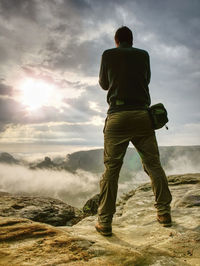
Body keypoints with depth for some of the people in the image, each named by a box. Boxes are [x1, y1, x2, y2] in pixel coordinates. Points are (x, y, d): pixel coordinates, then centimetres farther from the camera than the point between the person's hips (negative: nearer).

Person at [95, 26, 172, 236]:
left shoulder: (108, 55, 11)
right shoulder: (143, 55, 16)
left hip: (118, 115, -2)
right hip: (142, 114, 2)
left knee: (111, 169, -1)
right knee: (153, 165, 9)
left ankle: (104, 222, 1)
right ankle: (164, 213, 13)